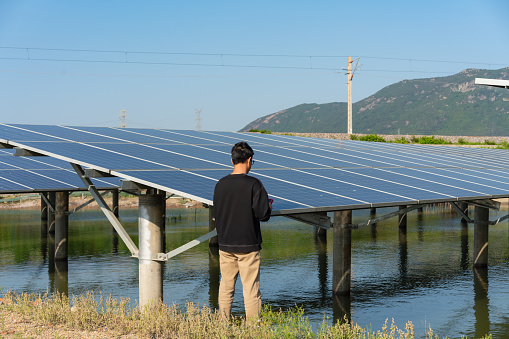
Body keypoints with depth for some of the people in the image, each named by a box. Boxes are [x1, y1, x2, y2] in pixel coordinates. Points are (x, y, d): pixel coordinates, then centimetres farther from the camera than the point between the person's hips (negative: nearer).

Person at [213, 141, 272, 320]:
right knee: (250, 287, 1)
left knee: (226, 287, 13)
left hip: (225, 244, 5)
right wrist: (269, 208, 7)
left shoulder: (220, 184, 2)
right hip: (248, 245, -4)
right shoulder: (253, 184, -12)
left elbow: (216, 214, 9)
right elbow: (262, 214, -14)